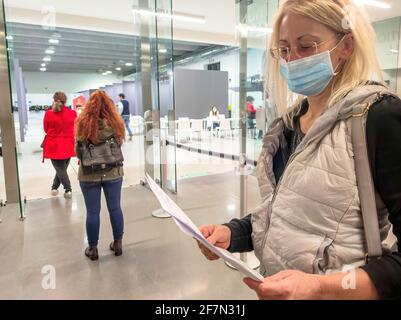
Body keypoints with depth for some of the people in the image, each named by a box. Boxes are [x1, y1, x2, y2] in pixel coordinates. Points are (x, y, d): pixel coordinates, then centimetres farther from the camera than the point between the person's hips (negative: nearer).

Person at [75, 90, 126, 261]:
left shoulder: (83, 124, -11)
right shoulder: (115, 123, -7)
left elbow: (78, 152, -3)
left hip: (89, 175, -1)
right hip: (113, 173, 1)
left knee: (92, 212, 10)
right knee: (115, 208, 14)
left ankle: (93, 249, 24)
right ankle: (118, 244, 28)